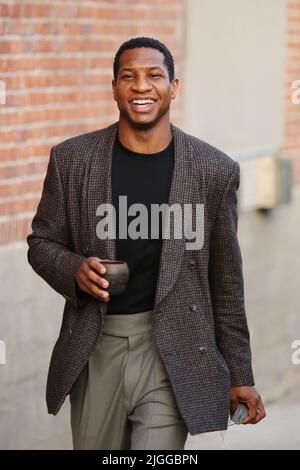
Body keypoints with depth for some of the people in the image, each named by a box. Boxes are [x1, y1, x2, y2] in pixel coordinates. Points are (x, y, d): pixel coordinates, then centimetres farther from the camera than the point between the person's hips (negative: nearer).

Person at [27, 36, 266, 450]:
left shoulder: (215, 170, -2)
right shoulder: (71, 159, 0)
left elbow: (226, 283, 4)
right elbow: (42, 242, 10)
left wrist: (240, 375, 7)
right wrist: (75, 270, -13)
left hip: (173, 355, -2)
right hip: (94, 351, 2)